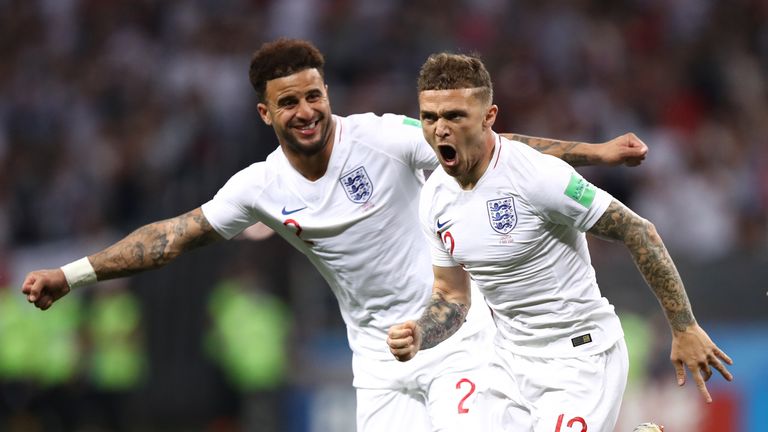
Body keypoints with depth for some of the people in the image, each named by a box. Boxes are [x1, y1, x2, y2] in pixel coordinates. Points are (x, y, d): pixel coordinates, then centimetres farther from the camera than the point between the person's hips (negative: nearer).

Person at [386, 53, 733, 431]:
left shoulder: (538, 176, -22)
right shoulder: (434, 198, 0)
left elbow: (637, 231, -16)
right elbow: (452, 295, 11)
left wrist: (685, 329, -14)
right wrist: (417, 338, -11)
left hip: (580, 358, -7)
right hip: (511, 360, 7)